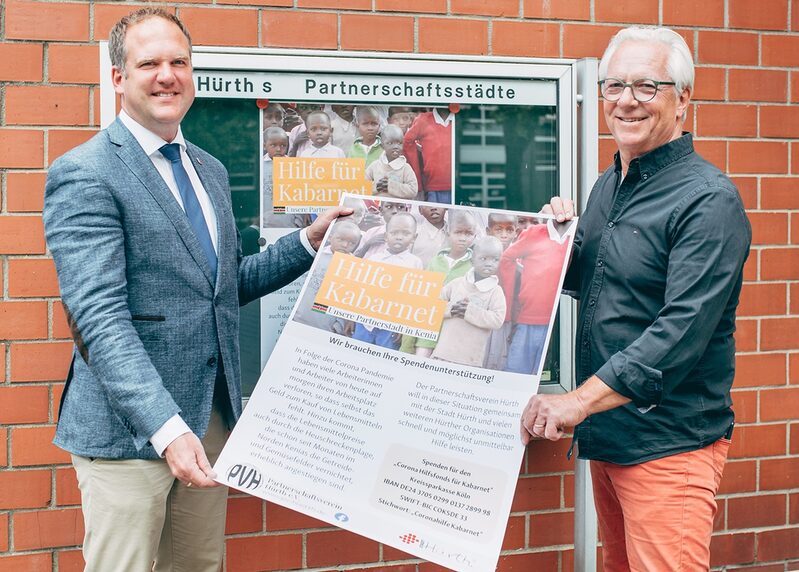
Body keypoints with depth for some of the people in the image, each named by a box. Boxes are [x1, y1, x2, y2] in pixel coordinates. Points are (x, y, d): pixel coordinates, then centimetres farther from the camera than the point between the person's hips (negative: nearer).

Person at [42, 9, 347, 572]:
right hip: (129, 426, -7)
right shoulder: (84, 175, -12)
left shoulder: (211, 171, 14)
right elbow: (99, 318, -20)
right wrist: (166, 428, -29)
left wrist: (310, 240, 10)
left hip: (213, 415, 7)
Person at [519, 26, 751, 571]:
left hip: (669, 442, -8)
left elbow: (682, 331, -23)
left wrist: (580, 401, -27)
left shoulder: (708, 199, -15)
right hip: (605, 433, 8)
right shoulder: (608, 185, 12)